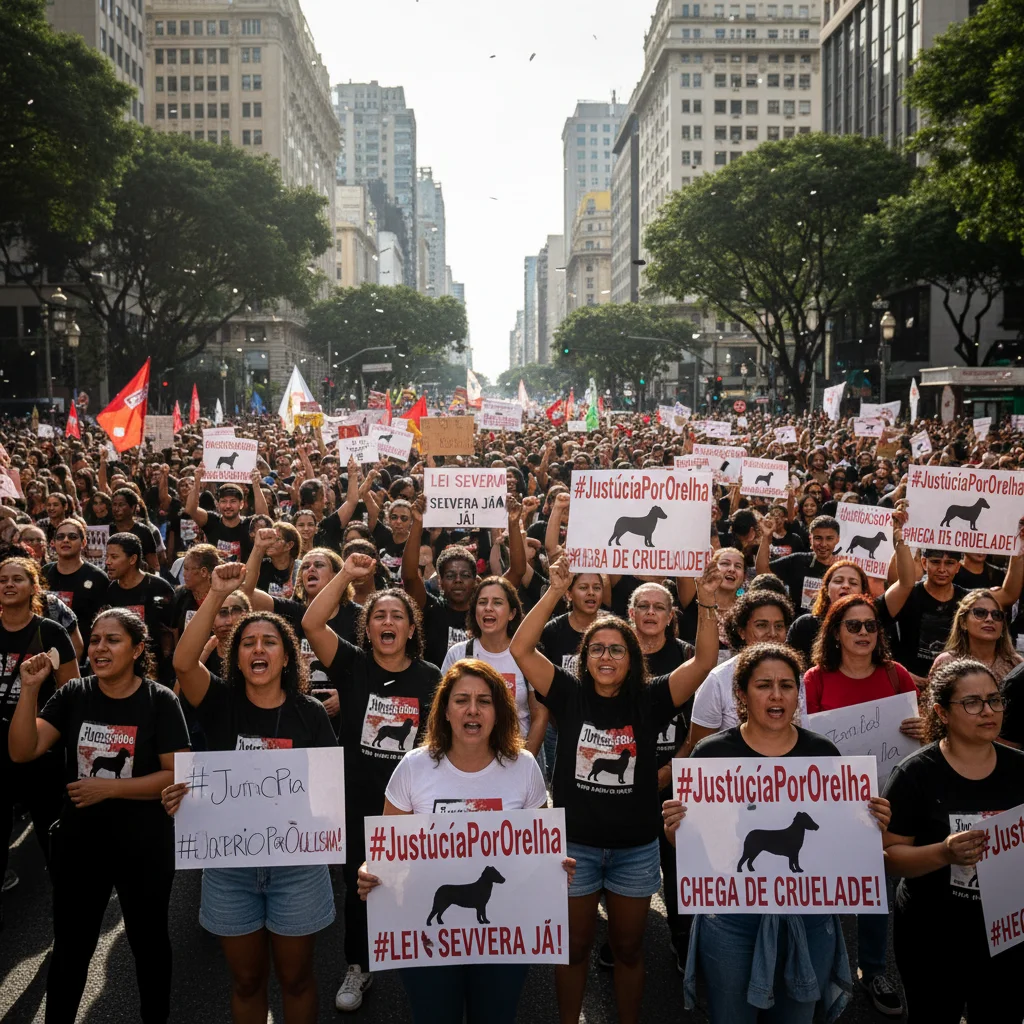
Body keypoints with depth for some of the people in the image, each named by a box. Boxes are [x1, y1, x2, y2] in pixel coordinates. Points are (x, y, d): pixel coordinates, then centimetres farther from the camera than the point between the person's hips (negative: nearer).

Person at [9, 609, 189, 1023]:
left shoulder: (160, 701, -13)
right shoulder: (72, 695, -3)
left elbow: (177, 775, -16)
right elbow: (22, 752, -12)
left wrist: (109, 788, -22)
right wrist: (30, 690, -23)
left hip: (143, 845, -2)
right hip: (79, 842, 2)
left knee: (148, 939, 17)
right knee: (70, 946, 15)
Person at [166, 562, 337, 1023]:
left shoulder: (309, 712, -4)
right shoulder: (222, 703, -3)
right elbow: (183, 661, -22)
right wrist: (217, 594, -26)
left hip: (296, 862, -1)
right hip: (230, 862, 1)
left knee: (295, 976, 13)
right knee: (246, 978, 15)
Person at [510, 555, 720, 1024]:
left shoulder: (650, 701, -5)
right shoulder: (569, 695, -6)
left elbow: (705, 660, -13)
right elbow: (521, 649, -16)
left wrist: (706, 602, -25)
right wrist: (555, 591, -24)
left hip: (636, 849, 1)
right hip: (574, 844, 0)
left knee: (628, 948, 17)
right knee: (574, 947, 14)